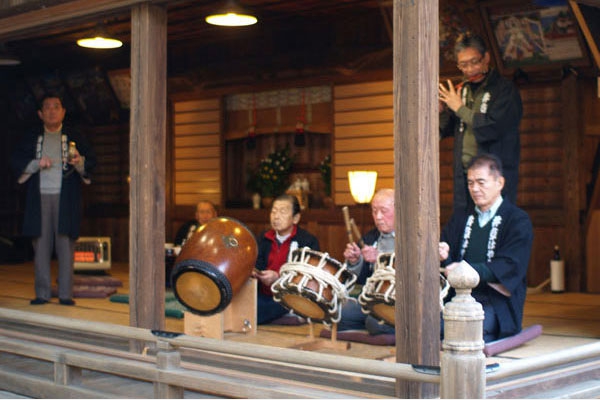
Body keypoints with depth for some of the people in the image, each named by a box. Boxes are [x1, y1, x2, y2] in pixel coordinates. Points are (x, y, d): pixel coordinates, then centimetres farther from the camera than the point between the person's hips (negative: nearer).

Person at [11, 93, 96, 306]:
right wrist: (36, 164, -7)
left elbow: (91, 160, 4)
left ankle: (65, 294, -1)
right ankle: (42, 293, 5)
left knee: (65, 245, -4)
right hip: (39, 198, 1)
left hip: (65, 198, -1)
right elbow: (16, 161, 10)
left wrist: (80, 162, -18)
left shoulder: (74, 138, 11)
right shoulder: (31, 138, 15)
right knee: (41, 245, 0)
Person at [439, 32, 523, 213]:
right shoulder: (461, 90, 12)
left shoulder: (505, 90, -7)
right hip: (463, 176, 6)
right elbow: (446, 130, 14)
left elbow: (494, 128, -20)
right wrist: (440, 111, -6)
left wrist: (460, 108, -13)